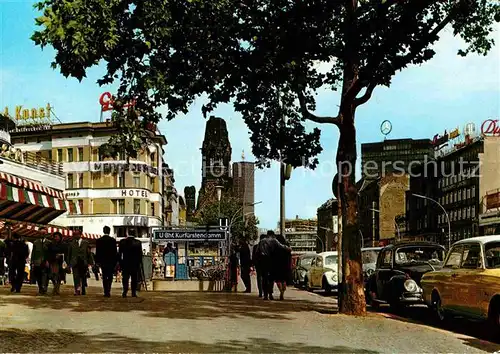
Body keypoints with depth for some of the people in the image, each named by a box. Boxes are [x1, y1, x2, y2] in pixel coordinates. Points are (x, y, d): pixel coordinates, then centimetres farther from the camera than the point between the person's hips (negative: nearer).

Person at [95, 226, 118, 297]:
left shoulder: (99, 240, -1)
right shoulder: (113, 240, -7)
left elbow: (97, 252, 2)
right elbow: (115, 252, -4)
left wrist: (97, 262, 9)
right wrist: (116, 261, 3)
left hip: (102, 261, 2)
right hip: (111, 261, -2)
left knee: (104, 277, 8)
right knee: (110, 277, 7)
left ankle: (106, 292, 4)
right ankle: (108, 291, -6)